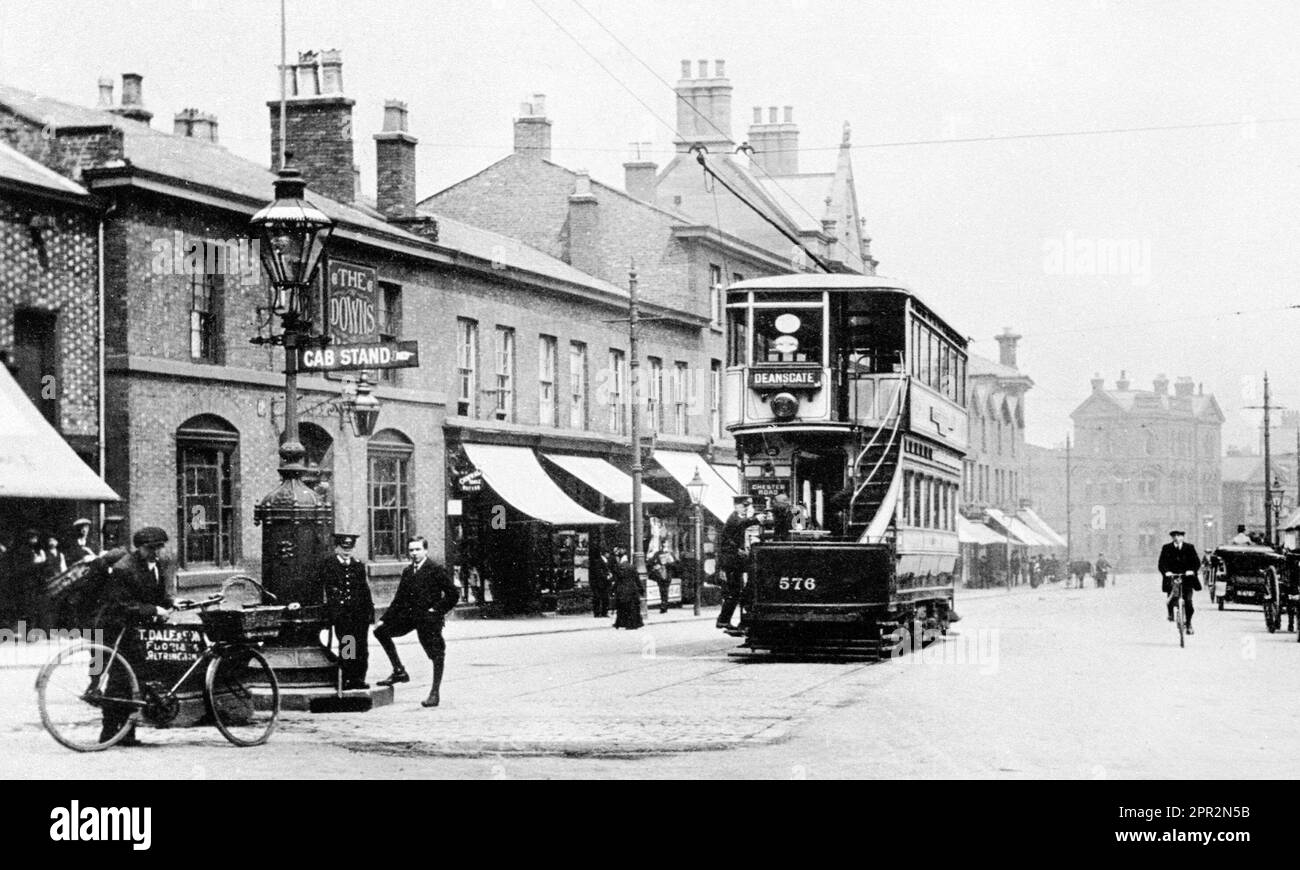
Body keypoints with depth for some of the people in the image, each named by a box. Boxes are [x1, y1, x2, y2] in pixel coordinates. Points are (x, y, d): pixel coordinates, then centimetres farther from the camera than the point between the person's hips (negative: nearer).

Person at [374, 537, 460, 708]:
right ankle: (398, 671, 9)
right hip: (409, 615, 7)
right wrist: (385, 619, 10)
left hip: (429, 618, -7)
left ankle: (434, 693, 8)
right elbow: (399, 599, 16)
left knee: (437, 655, -2)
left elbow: (453, 593, -9)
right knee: (381, 630, 2)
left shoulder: (436, 570, -8)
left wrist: (439, 610, -12)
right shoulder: (407, 571, 12)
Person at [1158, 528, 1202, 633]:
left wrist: (1192, 570, -19)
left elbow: (1197, 562, 1)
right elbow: (1161, 564, -3)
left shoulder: (1189, 548, 5)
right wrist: (1166, 572, -22)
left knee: (1188, 601, -8)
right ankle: (1171, 613, 24)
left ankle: (1189, 624, 9)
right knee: (1170, 600, -12)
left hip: (1187, 578, 0)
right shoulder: (1166, 548, 4)